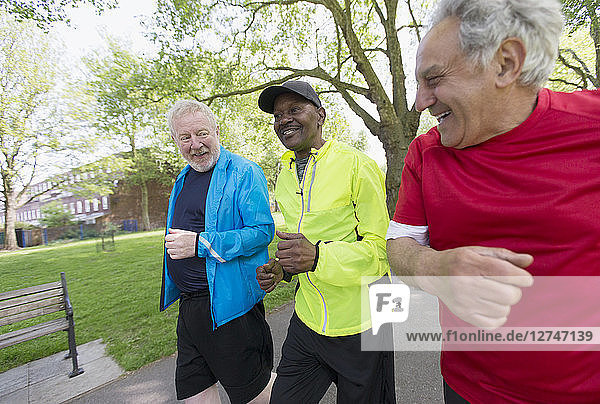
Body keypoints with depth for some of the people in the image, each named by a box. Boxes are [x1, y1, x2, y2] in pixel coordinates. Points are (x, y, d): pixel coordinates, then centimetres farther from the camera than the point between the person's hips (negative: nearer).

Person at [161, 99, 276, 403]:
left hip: (229, 303, -8)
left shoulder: (244, 173, -13)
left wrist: (200, 244, -24)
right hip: (189, 304, 8)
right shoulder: (183, 179, 13)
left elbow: (263, 231, -22)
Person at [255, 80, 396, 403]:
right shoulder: (284, 174, 7)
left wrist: (318, 257, -31)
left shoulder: (357, 165, -15)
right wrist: (279, 268, -1)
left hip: (359, 325, -5)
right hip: (307, 322, 6)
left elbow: (381, 246, -16)